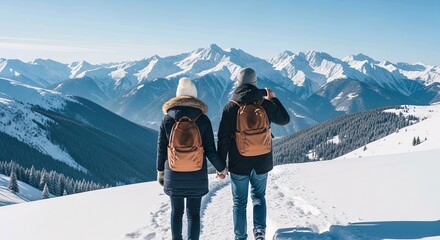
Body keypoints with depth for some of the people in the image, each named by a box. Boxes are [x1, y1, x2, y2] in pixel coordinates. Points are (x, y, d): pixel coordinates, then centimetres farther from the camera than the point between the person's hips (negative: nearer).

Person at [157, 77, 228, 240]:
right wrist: (221, 167, 9)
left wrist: (160, 170, 14)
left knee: (176, 212, 16)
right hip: (196, 176, -1)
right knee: (193, 213, 9)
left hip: (173, 176, 1)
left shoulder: (167, 119, -5)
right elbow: (210, 150, -7)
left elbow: (161, 149, 0)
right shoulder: (203, 120, -9)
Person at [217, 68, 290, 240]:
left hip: (238, 165, -2)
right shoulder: (266, 104, -7)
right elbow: (284, 120, 11)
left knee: (240, 202, 14)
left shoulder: (230, 108, -11)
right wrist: (273, 99, 20)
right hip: (262, 163, 2)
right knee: (259, 197, 22)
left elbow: (223, 139, -10)